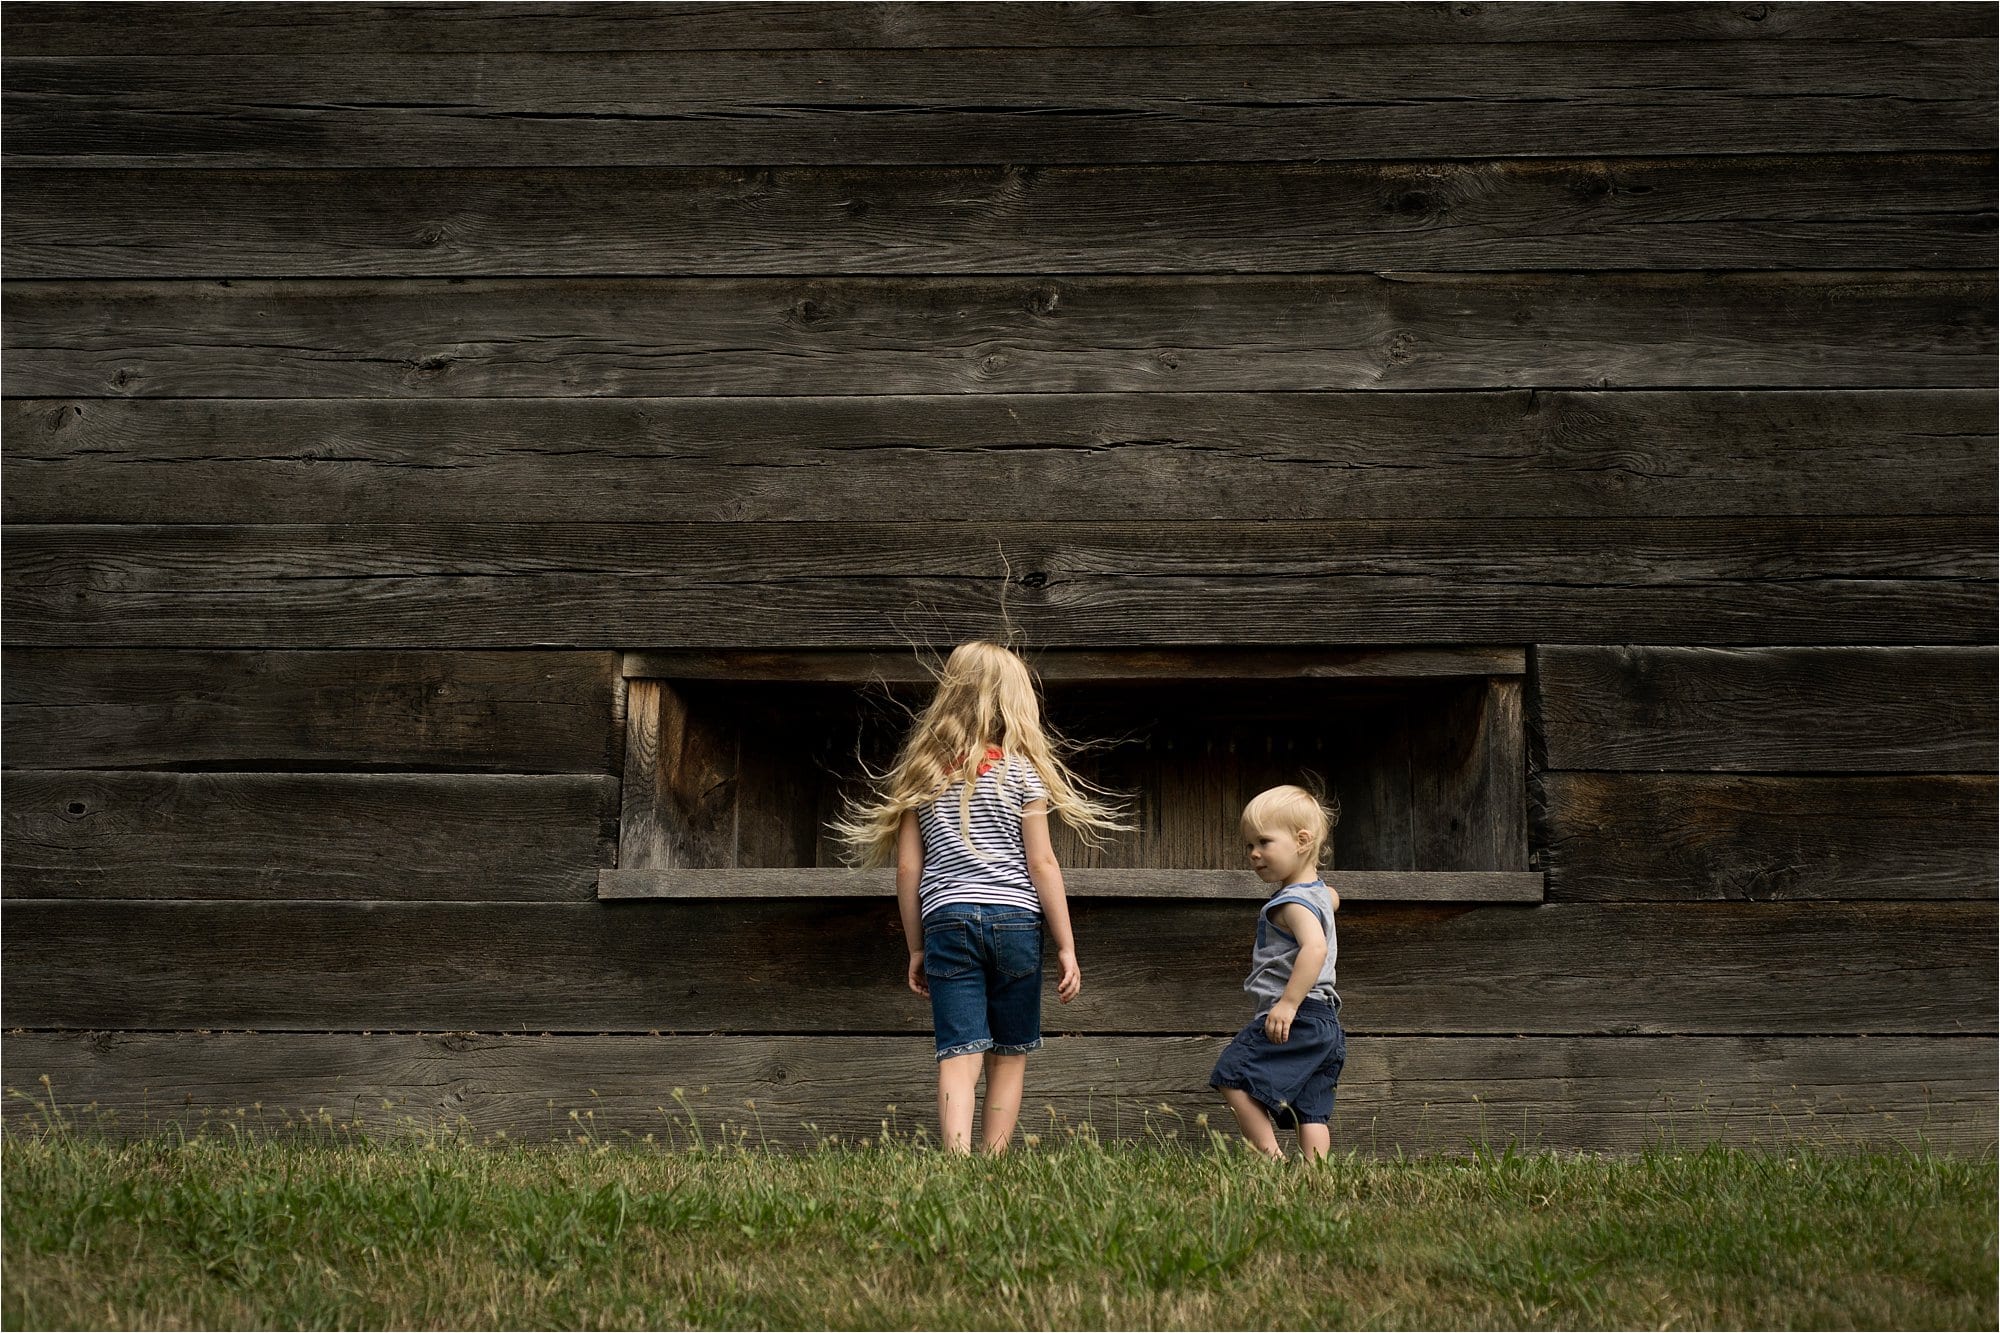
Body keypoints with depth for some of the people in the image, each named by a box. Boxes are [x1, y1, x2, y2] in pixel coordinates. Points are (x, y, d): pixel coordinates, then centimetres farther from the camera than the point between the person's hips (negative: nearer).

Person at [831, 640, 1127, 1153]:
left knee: (958, 1058, -5)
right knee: (1009, 1059, 11)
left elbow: (908, 867, 7)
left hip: (946, 922, 1)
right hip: (1014, 919, -1)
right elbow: (1042, 864, -2)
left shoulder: (920, 773, 9)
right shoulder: (1021, 771, 1)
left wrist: (916, 949, 15)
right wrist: (1067, 947, 3)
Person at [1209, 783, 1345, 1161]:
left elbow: (1315, 947, -31)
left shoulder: (1294, 902, -13)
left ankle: (1270, 1157, -17)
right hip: (1327, 1024, 11)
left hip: (1300, 1016, -11)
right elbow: (1333, 900, 46)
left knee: (1233, 1077, -12)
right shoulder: (1319, 891, 19)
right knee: (1310, 1112, 6)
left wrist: (1289, 1003, -33)